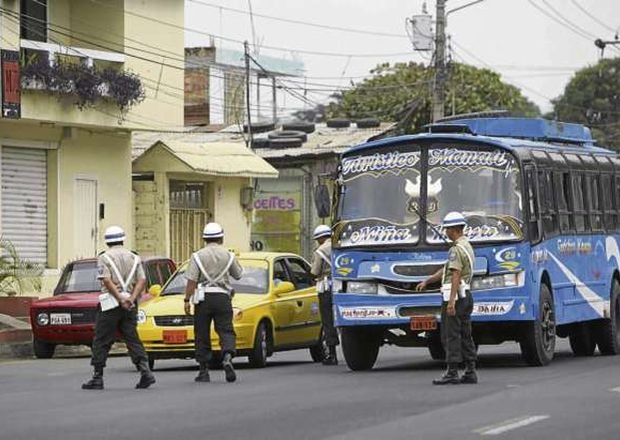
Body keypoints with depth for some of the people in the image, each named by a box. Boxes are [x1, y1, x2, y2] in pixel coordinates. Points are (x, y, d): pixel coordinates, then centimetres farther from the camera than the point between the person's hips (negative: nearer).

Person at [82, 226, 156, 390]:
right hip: (130, 306, 4)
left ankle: (98, 378, 2)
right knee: (133, 339, 6)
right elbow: (142, 280, 1)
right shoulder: (134, 258, 11)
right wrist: (131, 298, -8)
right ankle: (145, 371, -9)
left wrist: (120, 299, -15)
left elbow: (107, 281, -15)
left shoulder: (104, 258, -3)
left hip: (110, 304, -4)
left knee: (101, 342, 2)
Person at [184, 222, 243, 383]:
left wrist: (187, 300, -6)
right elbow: (238, 275, 18)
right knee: (225, 330, 2)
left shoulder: (198, 256, -2)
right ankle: (227, 357, -26)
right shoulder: (228, 255, 5)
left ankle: (204, 371, 6)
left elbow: (191, 281, -9)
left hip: (203, 297, -1)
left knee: (202, 335, 5)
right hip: (222, 297, 1)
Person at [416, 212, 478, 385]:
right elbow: (446, 269, 23)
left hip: (454, 295, -10)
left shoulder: (457, 249, -14)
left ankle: (452, 373, -8)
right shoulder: (467, 246, 18)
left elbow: (456, 276, -22)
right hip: (466, 295, 10)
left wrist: (451, 301, -25)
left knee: (451, 335, -7)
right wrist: (427, 281, 24)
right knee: (465, 335, 9)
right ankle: (470, 372, 8)